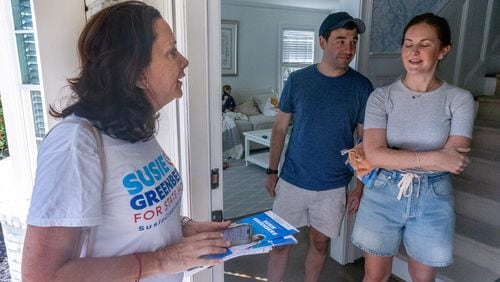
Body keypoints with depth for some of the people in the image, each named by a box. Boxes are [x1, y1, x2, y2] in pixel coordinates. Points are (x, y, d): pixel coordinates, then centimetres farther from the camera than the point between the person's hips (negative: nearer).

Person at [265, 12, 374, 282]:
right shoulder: (297, 80, -4)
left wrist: (361, 186, -2)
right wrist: (271, 171, 3)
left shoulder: (361, 86, -6)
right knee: (280, 241, 10)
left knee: (320, 242, 16)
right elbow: (280, 128, 3)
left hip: (333, 187, 0)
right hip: (291, 181, 0)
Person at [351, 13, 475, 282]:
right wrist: (433, 158, -22)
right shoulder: (381, 96, -7)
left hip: (433, 199, 1)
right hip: (383, 195, 0)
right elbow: (374, 155, -17)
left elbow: (455, 161, -14)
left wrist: (391, 157, -15)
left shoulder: (459, 99, -6)